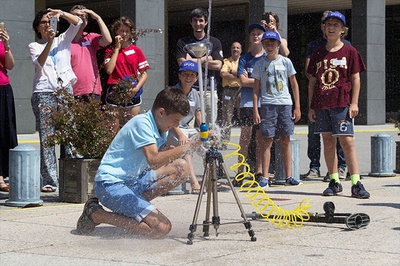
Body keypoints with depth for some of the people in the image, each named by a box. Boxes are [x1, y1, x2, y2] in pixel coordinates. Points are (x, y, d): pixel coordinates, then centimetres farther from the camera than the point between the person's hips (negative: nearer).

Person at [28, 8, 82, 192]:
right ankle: (49, 181, -4)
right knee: (46, 139, -5)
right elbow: (39, 62, -8)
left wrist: (61, 14, -9)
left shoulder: (63, 40, 17)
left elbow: (77, 22, 5)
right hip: (44, 94, -2)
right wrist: (49, 42, -18)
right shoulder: (34, 46, 13)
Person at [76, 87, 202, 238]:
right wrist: (188, 147, -31)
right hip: (110, 184, -10)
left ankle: (132, 207, 2)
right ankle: (95, 214, -7)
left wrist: (174, 152, -2)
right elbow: (154, 161, -31)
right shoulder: (141, 123, -17)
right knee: (162, 228, -20)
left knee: (181, 168, 1)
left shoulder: (160, 129, 11)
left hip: (133, 180, 10)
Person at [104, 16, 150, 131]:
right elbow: (109, 70, -12)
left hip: (133, 94, 1)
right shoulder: (110, 50, 5)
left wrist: (136, 88, -12)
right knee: (115, 129, -1)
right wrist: (117, 49, -7)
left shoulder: (136, 50, 6)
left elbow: (144, 74, 5)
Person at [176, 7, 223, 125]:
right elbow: (182, 63, -5)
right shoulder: (183, 42, 9)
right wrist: (205, 59, -2)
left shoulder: (214, 42, 11)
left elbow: (218, 65, -1)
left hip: (209, 89, 1)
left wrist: (193, 61, -2)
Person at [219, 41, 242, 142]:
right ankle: (224, 139, 2)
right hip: (228, 90, 0)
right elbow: (223, 74, -7)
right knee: (226, 115, -1)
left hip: (241, 89, 0)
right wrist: (238, 77, -11)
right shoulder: (226, 61, 11)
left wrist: (231, 72, -9)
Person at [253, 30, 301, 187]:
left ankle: (289, 176, 5)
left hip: (285, 103, 1)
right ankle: (265, 177, -1)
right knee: (267, 140, -4)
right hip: (267, 104, -1)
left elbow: (294, 85, 11)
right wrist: (255, 111, -1)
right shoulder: (260, 64, 7)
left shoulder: (286, 62, 8)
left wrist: (297, 107, 5)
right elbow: (256, 89, 7)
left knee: (285, 140, 1)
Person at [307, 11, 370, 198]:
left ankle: (356, 184, -10)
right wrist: (311, 107, 9)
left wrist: (354, 103, -6)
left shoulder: (350, 52, 3)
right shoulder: (318, 54, 12)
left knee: (347, 141, -10)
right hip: (321, 105, 4)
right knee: (328, 142, 6)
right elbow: (312, 82, 13)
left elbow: (355, 79, 2)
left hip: (342, 104, -4)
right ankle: (334, 182, 13)